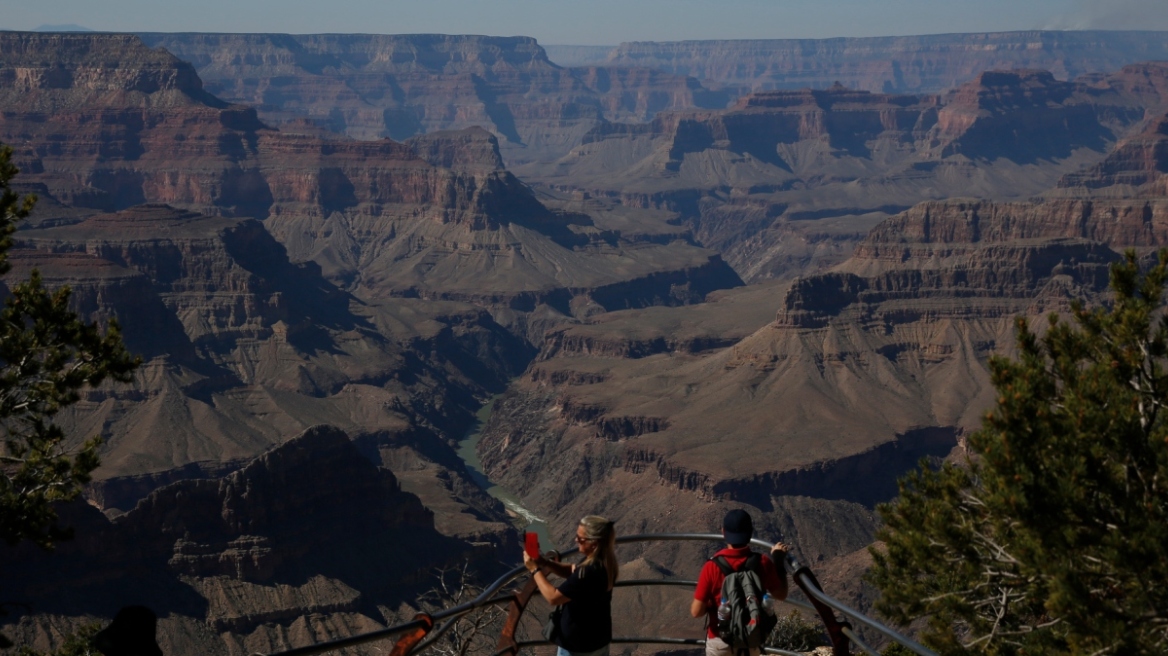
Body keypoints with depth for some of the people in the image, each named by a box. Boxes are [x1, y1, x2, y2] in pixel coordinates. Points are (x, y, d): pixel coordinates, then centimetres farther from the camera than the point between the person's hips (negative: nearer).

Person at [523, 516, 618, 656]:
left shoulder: (589, 573, -34)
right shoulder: (604, 563, -5)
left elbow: (553, 597, -28)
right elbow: (572, 572, 9)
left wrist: (535, 569, -17)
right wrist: (544, 562, -5)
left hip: (579, 645, -8)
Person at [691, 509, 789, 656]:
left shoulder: (713, 566, -22)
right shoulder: (762, 563, -15)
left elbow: (696, 611, -19)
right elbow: (781, 594, 2)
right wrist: (778, 561, 10)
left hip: (720, 641, -2)